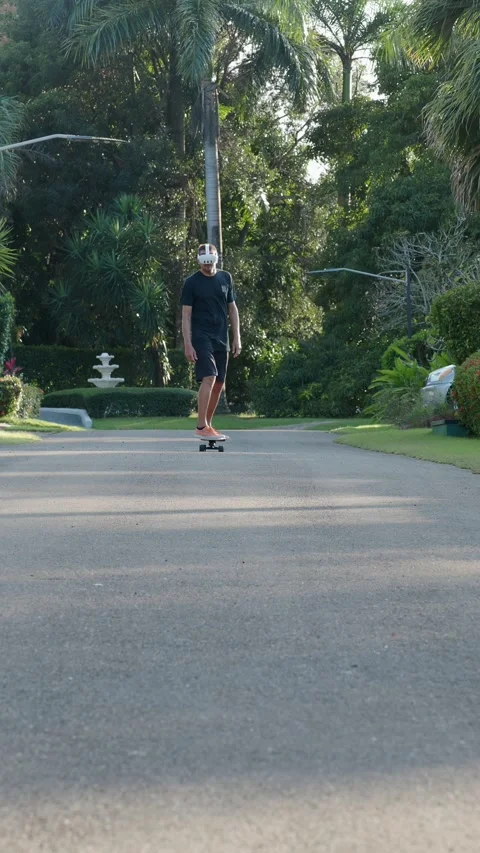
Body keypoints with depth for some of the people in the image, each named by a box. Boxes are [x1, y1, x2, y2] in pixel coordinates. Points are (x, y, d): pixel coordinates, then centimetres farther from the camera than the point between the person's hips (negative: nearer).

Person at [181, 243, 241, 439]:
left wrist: (237, 338, 8)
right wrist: (188, 344, -12)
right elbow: (186, 315, -5)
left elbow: (232, 309, 15)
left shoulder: (225, 278, 10)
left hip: (221, 339, 6)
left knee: (219, 384, 7)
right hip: (201, 338, -5)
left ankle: (208, 425, 18)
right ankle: (201, 426, -18)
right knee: (209, 379, -19)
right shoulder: (192, 282, -3)